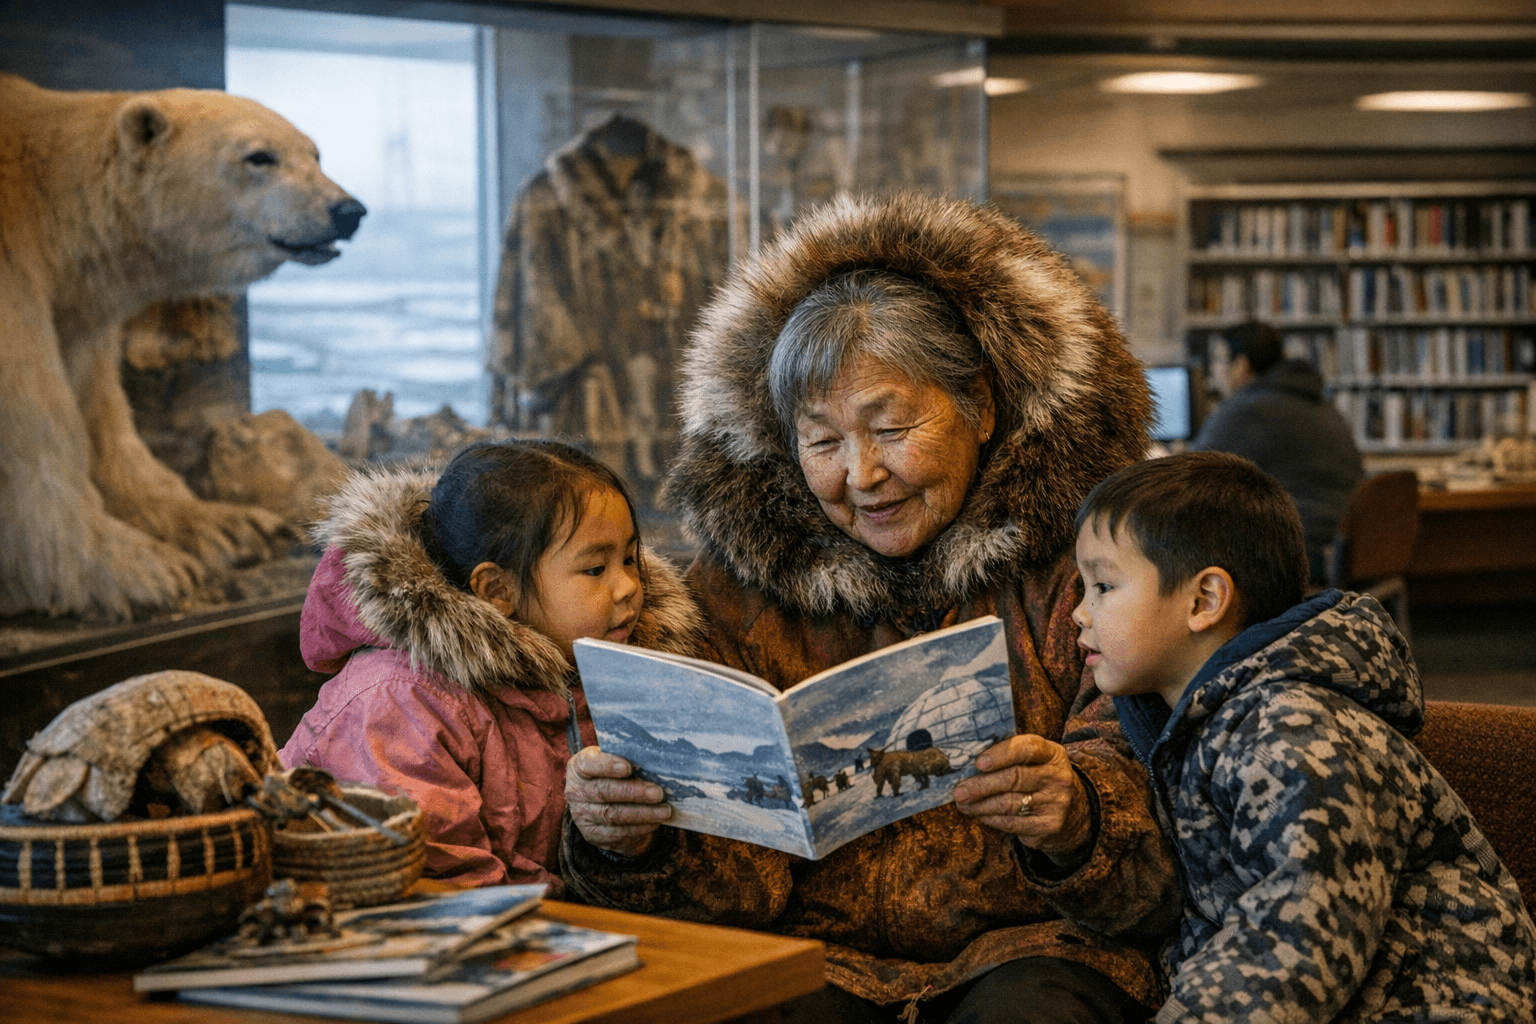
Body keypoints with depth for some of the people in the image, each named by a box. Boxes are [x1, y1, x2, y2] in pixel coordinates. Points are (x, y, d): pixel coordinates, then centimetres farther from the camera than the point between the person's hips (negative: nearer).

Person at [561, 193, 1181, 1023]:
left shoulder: (1076, 562, 0)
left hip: (1031, 946, 0)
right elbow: (741, 879, 0)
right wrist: (628, 840, -21)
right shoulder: (739, 587, 6)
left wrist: (1073, 821, -29)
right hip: (821, 953, 1)